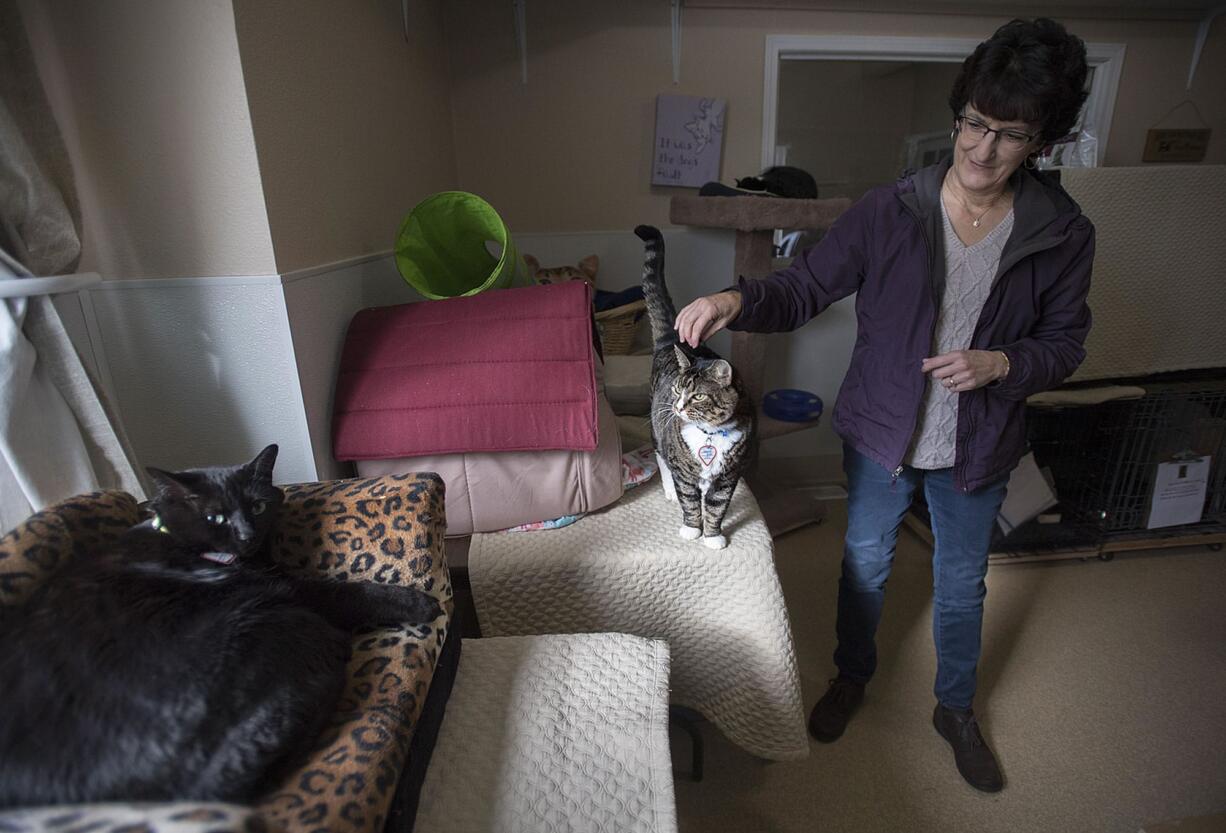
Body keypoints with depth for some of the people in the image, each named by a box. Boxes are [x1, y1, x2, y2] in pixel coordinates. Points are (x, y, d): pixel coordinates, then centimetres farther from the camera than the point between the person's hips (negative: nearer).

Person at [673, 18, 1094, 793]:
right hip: (881, 433, 0)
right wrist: (738, 301, -34)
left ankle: (957, 709, 47)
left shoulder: (1063, 234, -9)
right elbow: (804, 289, -13)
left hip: (978, 450, 1)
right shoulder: (889, 211, -13)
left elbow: (1065, 341, 1)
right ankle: (853, 676, 46)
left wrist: (1001, 363, -21)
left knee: (962, 584, 19)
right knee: (866, 561, 18)